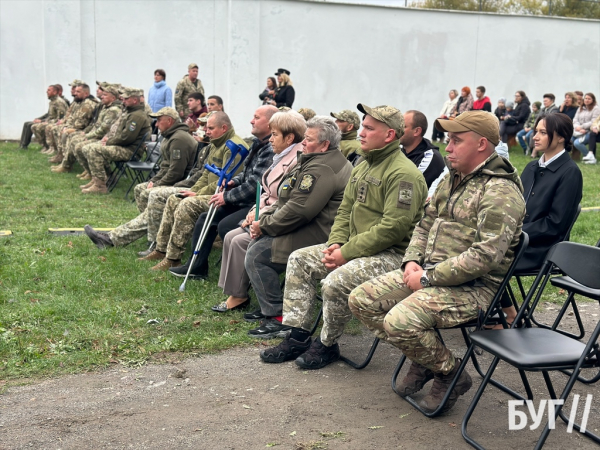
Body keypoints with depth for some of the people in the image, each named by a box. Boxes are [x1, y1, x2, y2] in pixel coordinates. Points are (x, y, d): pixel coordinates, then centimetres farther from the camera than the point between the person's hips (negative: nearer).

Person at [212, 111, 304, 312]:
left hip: (282, 224, -10)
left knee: (240, 241, -18)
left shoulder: (297, 161, -18)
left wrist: (260, 215, -16)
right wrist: (254, 211, 3)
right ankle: (233, 292, 0)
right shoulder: (281, 158, 14)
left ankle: (238, 295, -4)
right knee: (230, 237, -3)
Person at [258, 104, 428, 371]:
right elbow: (345, 211, 18)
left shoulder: (403, 174, -17)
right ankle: (297, 336, 5)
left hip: (392, 253, -10)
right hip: (356, 247, 10)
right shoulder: (362, 167, 14)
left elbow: (393, 228, -24)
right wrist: (335, 243, -1)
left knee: (335, 282, -30)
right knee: (299, 260, 3)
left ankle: (327, 345, -4)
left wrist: (347, 252, -21)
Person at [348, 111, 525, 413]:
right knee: (361, 300, -1)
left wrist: (428, 278, -20)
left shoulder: (500, 192, -16)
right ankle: (423, 360, 14)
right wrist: (412, 261, 2)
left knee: (399, 321, -30)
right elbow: (425, 225, 22)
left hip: (472, 287, -9)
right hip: (429, 273, 9)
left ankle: (451, 374, 0)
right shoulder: (452, 179, 14)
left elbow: (484, 256, -25)